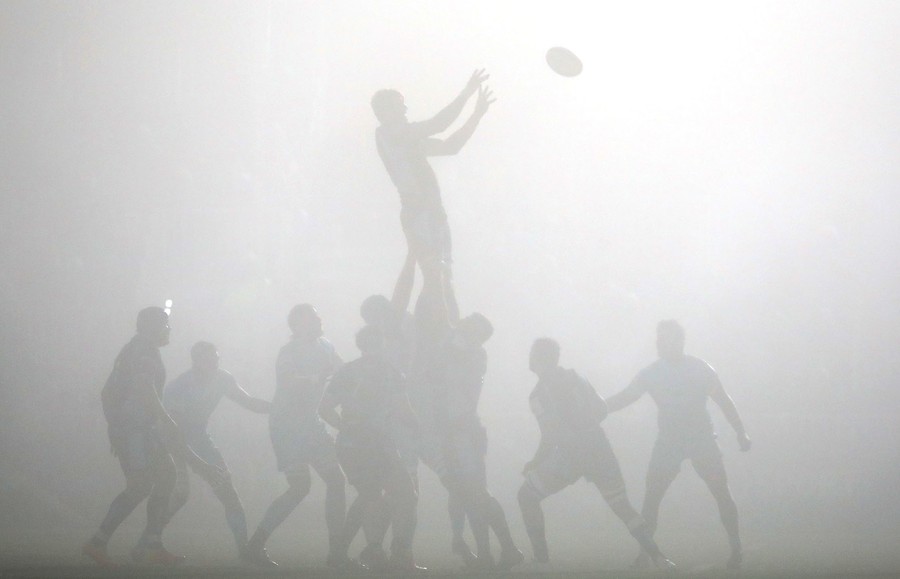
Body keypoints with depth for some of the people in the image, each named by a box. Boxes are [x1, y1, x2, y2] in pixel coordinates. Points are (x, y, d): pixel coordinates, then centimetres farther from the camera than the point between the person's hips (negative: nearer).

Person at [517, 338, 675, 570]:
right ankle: (658, 557, 1)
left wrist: (534, 463, 1)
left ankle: (541, 556, 5)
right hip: (600, 453, 6)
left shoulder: (538, 394, -7)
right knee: (622, 506, 13)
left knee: (527, 496, 11)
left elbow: (551, 436, -12)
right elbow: (602, 410, 16)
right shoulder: (575, 379, 12)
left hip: (569, 457, -6)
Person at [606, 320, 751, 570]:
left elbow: (723, 401, 2)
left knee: (722, 493, -5)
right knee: (651, 496, -7)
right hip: (668, 442, 2)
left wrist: (741, 433, 1)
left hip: (702, 439, -2)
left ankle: (736, 548, 7)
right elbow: (624, 398, 4)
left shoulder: (700, 369, -5)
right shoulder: (651, 373, -1)